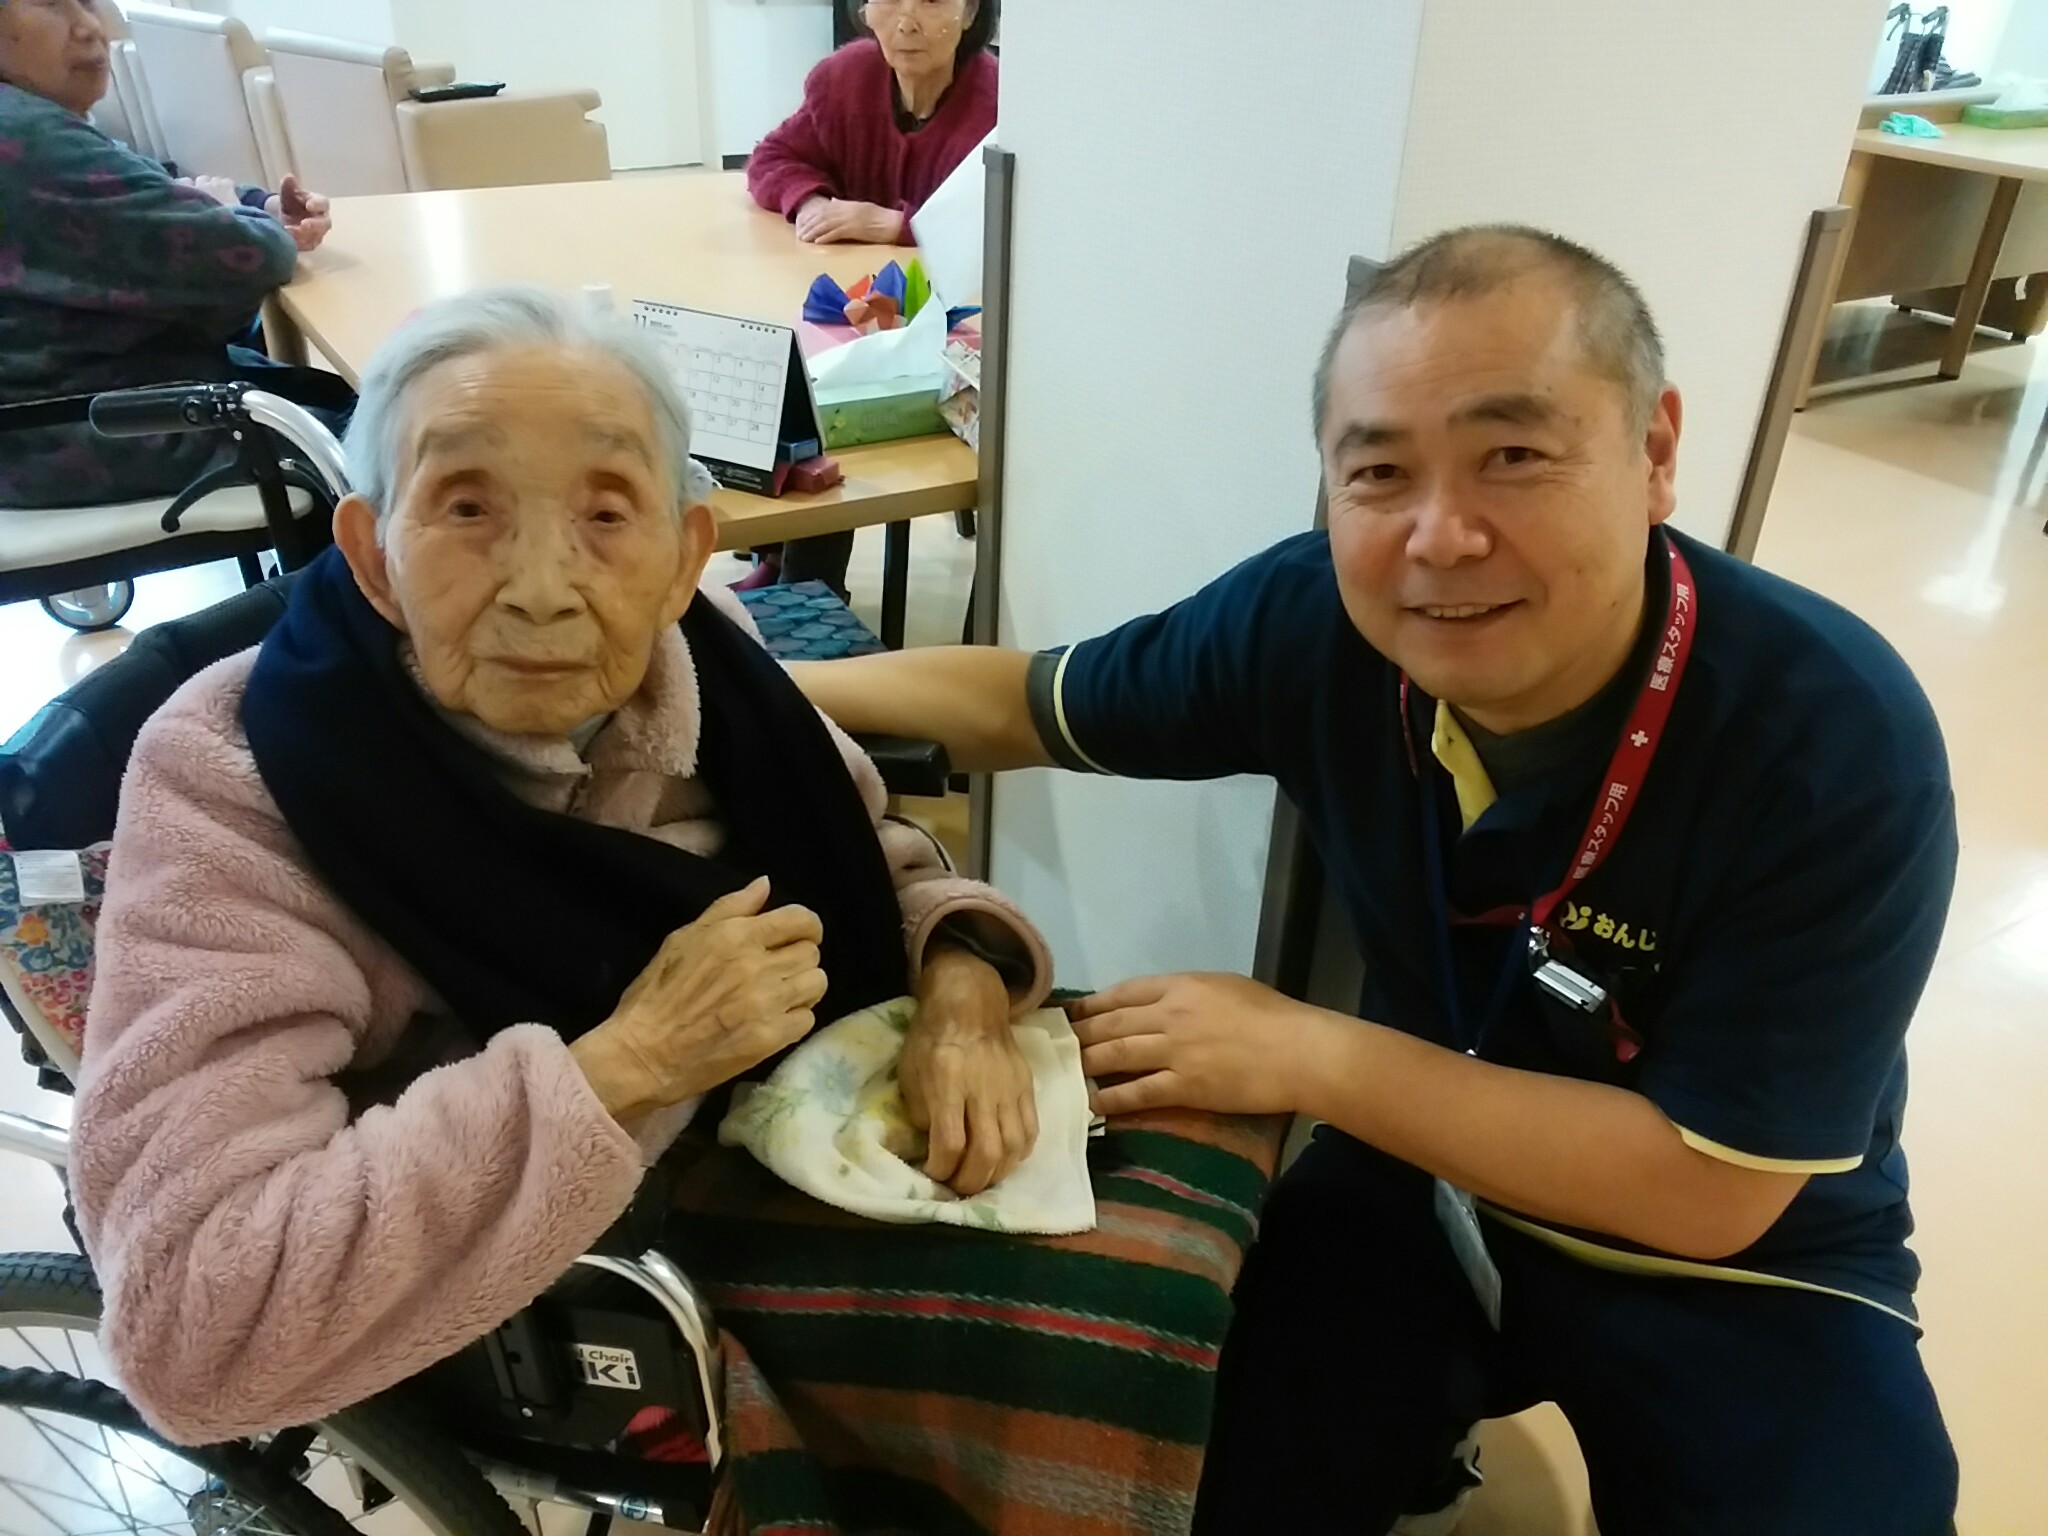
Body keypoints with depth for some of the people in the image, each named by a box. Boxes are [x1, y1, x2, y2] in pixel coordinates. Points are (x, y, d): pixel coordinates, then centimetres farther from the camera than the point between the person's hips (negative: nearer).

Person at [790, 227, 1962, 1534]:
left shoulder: (1836, 744, -29)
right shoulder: (1316, 618, -20)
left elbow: (1709, 1188, -25)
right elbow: (1027, 704, -3)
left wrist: (1306, 1053, -26)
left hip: (1739, 1264, -1)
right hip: (1424, 1176, 2)